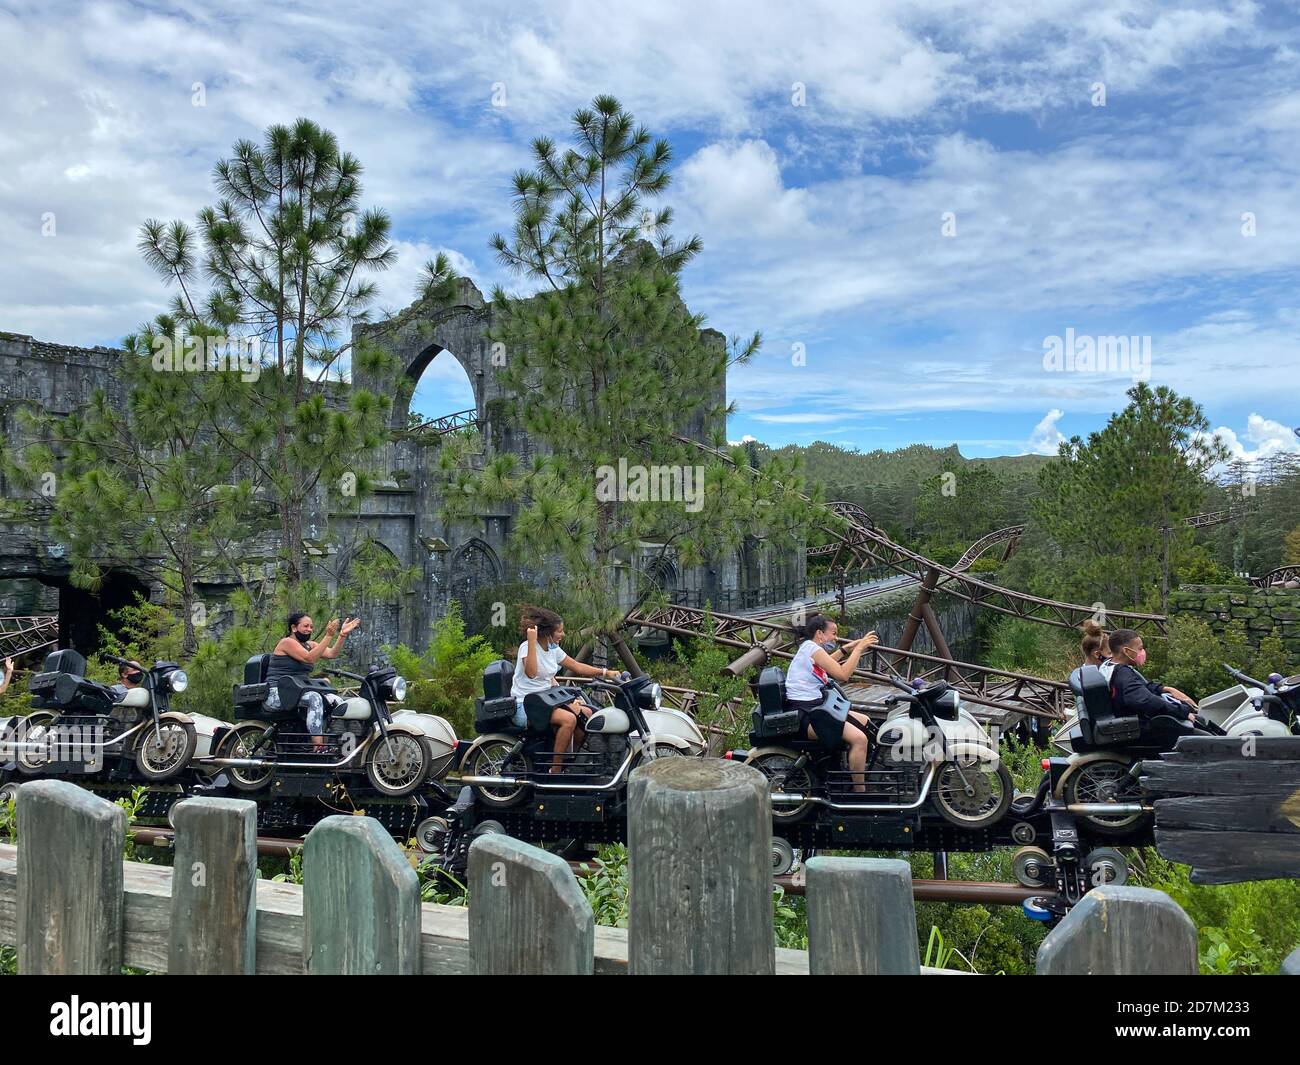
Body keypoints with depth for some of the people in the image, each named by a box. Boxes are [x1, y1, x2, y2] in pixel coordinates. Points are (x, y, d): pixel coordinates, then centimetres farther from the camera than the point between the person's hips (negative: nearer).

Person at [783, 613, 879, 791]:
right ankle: (860, 793, -16)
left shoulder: (809, 647, 18)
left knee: (865, 722, 16)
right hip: (806, 715, -11)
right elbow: (843, 674, -19)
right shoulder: (812, 648, -13)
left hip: (815, 706, 11)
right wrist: (859, 648, -12)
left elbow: (828, 663, 39)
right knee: (859, 739, -24)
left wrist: (846, 648, 27)